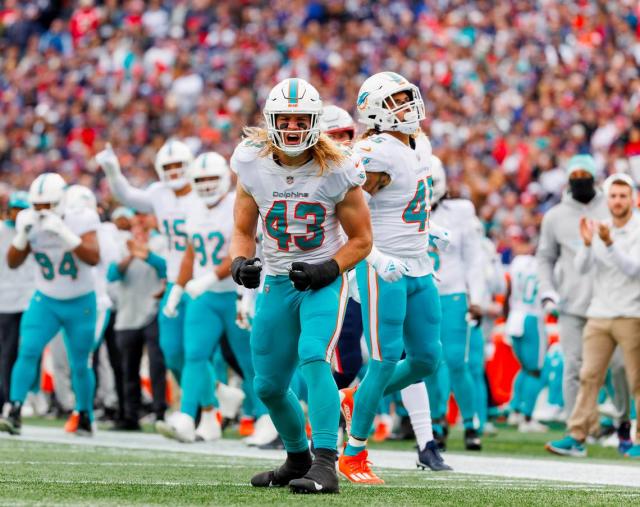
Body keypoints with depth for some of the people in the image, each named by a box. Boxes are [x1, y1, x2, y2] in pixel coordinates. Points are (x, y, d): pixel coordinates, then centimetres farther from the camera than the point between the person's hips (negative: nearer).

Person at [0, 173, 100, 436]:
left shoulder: (80, 219, -17)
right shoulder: (30, 221, -7)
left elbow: (94, 258, -30)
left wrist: (64, 233, -39)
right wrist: (22, 235, -22)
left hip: (80, 304, -2)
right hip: (46, 302, 2)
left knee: (80, 365, 7)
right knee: (27, 352, -18)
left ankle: (85, 417, 26)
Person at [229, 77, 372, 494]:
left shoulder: (337, 172, -13)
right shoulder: (253, 166, -4)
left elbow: (361, 239, -4)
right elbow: (243, 231, 8)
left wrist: (329, 269, -20)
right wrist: (241, 263, -13)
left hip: (323, 281, -4)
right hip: (278, 283, 5)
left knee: (313, 358, -28)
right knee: (269, 386, 11)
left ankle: (325, 466, -32)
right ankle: (298, 459, 36)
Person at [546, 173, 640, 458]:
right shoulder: (599, 229, 9)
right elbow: (582, 269, 1)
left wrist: (609, 243, -30)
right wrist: (587, 244, -17)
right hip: (598, 316, 4)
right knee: (589, 377, -1)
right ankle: (576, 437, -4)